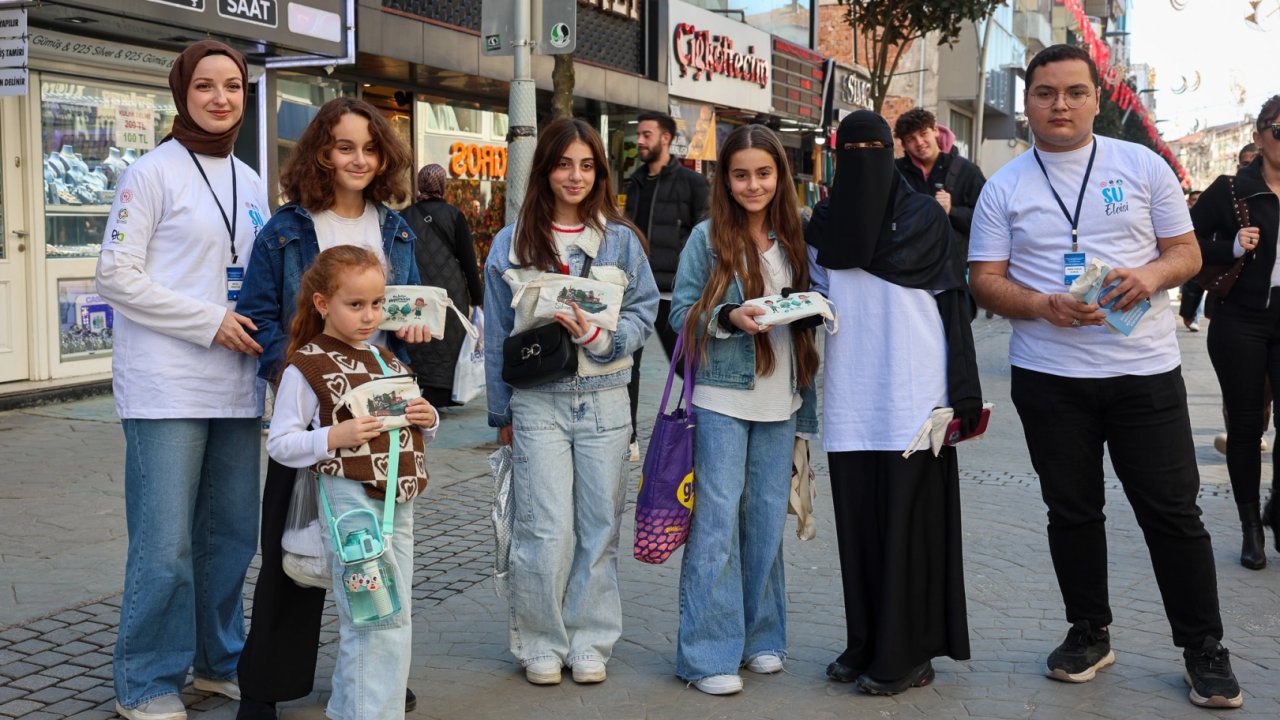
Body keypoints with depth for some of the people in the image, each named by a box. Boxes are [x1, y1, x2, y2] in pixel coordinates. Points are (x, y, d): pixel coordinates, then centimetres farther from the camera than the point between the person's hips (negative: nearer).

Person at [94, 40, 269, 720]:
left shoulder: (249, 182, 15)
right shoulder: (152, 172, -4)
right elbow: (116, 276, -9)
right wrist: (210, 321, -13)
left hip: (235, 384, 6)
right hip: (165, 388, -6)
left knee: (232, 534, 12)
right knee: (165, 545, -5)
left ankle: (220, 661, 28)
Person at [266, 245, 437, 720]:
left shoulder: (388, 361, 14)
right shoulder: (306, 366, -6)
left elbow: (416, 432, 23)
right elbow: (280, 444, -8)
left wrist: (426, 419, 1)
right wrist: (335, 437, -21)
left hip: (399, 500, 7)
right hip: (349, 499, -7)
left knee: (395, 618, 14)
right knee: (380, 617, -9)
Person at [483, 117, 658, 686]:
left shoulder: (621, 239, 4)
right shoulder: (511, 244, 4)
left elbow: (643, 314, 2)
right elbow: (497, 335, 7)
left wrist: (598, 336, -17)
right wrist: (502, 414, 8)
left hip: (605, 401, 1)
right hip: (537, 402, -1)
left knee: (599, 527, 6)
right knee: (546, 531, -4)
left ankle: (589, 641, 20)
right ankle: (541, 644, 13)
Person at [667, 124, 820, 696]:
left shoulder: (792, 240, 10)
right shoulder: (707, 238, -3)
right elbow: (681, 313, -5)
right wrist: (730, 318, -20)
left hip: (779, 400, 4)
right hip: (722, 398, -4)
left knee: (767, 519, 10)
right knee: (717, 521, -4)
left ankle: (761, 637, 24)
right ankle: (709, 654, 3)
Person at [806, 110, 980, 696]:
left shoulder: (926, 216, 3)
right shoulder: (823, 225, 12)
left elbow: (954, 306, 0)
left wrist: (964, 393, -7)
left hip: (913, 399, -3)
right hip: (850, 400, 3)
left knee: (907, 523, -2)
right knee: (857, 523, 6)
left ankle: (906, 654, 7)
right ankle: (865, 644, 18)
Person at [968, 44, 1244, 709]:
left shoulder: (1142, 166, 4)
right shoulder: (1004, 187, 5)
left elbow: (1187, 252, 6)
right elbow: (985, 279, 2)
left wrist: (1152, 274, -16)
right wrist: (1044, 306, -17)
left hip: (1146, 369, -1)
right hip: (1048, 375, 1)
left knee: (1173, 512, 3)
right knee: (1072, 511, 11)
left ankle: (1204, 648, 17)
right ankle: (1089, 633, 28)